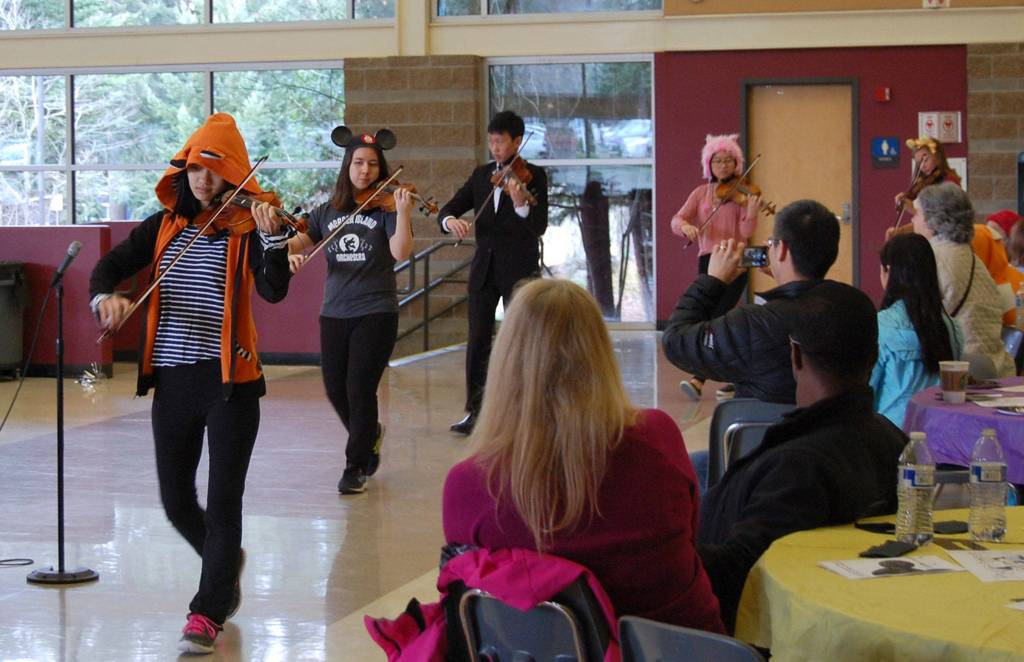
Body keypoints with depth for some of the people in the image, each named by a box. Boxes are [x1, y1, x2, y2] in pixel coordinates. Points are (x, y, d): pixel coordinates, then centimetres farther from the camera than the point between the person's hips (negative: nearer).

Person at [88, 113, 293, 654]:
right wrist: (105, 295, -22)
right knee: (176, 504, 12)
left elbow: (274, 291, -18)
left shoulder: (245, 228, -4)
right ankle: (225, 564, 41)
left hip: (229, 381, -4)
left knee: (222, 502, -4)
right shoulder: (163, 227, 8)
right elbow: (109, 266, 0)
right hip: (171, 380, 4)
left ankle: (208, 612, 6)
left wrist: (272, 238, -35)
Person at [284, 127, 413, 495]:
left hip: (375, 312, -4)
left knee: (360, 389, -7)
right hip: (334, 313, 4)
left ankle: (356, 467, 7)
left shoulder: (384, 207, -3)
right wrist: (291, 253, -19)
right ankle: (370, 434, 38)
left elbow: (399, 251, -17)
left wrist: (403, 213, -31)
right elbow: (295, 241, 3)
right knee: (335, 389, 8)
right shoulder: (328, 212, 9)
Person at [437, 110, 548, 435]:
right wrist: (450, 220, -19)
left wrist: (521, 203, -36)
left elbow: (539, 226, -17)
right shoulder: (481, 176, 9)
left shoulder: (533, 175, -5)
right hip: (484, 269, 5)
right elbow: (448, 209, 5)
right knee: (478, 340, 6)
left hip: (519, 270, -5)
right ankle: (475, 411, 15)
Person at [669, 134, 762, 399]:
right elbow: (676, 220, 1)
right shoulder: (701, 193, 12)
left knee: (717, 318, -15)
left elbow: (746, 232, -10)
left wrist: (751, 215, -30)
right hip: (707, 260, 5)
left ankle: (699, 379, -22)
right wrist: (685, 226, -22)